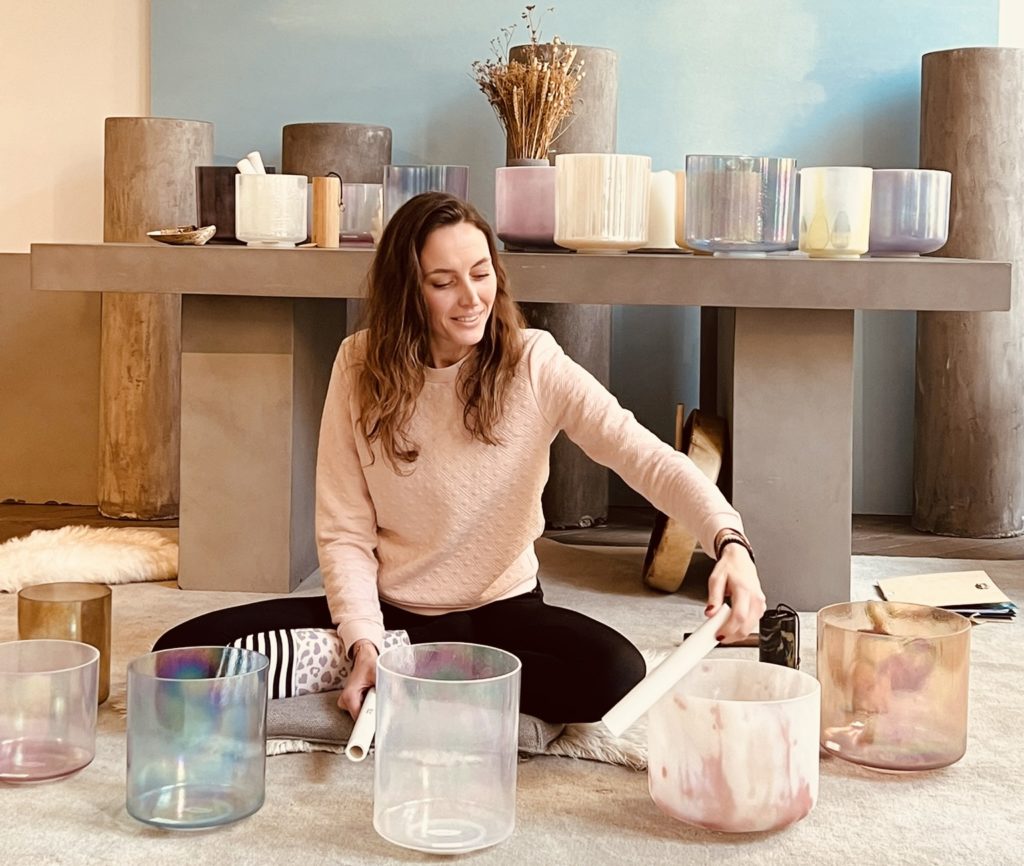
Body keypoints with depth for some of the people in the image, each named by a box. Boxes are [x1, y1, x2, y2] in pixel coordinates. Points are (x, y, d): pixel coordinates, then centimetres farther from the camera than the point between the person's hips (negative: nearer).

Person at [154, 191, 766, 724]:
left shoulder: (533, 364, -12)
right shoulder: (362, 366, -8)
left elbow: (645, 455, -24)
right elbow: (344, 533, -8)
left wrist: (730, 542, -41)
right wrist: (363, 643, -23)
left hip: (502, 607, 1)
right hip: (387, 607, 0)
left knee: (616, 675, -31)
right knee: (184, 652, -16)